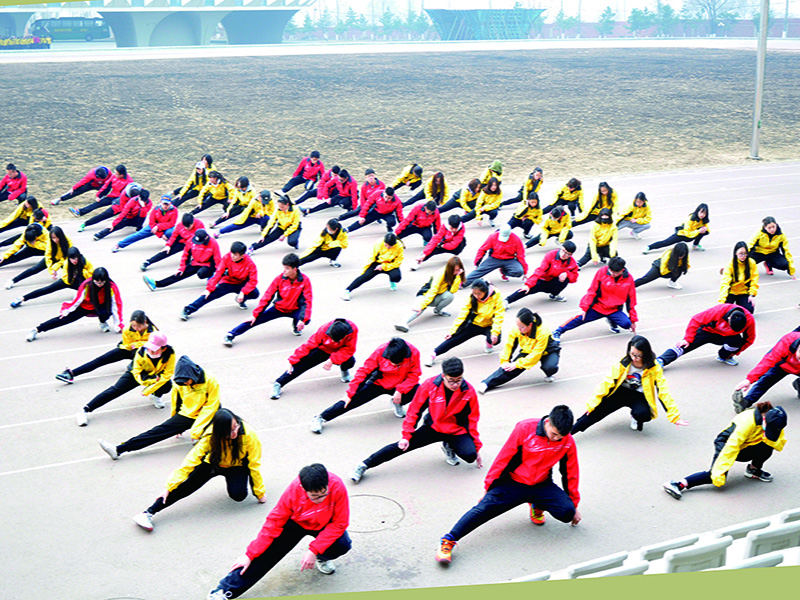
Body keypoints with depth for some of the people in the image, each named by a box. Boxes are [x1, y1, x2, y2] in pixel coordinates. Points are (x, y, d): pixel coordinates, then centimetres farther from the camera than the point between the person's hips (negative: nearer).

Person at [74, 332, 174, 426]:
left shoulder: (169, 353, -32)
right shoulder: (141, 352, -30)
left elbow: (167, 374, -27)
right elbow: (136, 372, -21)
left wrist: (148, 390, -30)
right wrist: (146, 381, -41)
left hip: (157, 376, 1)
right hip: (137, 373, -1)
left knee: (167, 386, -28)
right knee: (116, 390, -17)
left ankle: (156, 396, 11)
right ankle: (84, 410, -16)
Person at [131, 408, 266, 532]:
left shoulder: (248, 434, -32)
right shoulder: (211, 435, -30)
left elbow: (254, 464, -20)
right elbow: (190, 460, -27)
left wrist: (260, 492, -13)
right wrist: (169, 487, -27)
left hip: (237, 467, 0)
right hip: (214, 464, 0)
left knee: (238, 495, -28)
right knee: (188, 485, -21)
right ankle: (149, 513, -20)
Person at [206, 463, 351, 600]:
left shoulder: (337, 486, -34)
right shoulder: (294, 490, -31)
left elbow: (339, 523, -25)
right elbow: (274, 522, -22)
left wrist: (314, 550, -31)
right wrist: (250, 555, -20)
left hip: (325, 526, 0)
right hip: (297, 522, 0)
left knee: (343, 545, -28)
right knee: (268, 552, -18)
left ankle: (322, 558, 8)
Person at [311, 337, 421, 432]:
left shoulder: (414, 353, -24)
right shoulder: (381, 351, -24)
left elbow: (414, 376, -15)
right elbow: (364, 371, -17)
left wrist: (400, 390, -30)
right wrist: (350, 392, -18)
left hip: (399, 386, 1)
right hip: (379, 384, -1)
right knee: (354, 399, -17)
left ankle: (397, 404, 7)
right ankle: (320, 418, -7)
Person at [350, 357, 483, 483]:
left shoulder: (469, 391, -16)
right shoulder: (429, 385, -17)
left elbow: (472, 420, -4)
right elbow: (414, 411, -6)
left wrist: (476, 448, 0)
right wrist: (406, 435, -10)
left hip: (457, 432, 0)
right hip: (432, 428, 0)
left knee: (470, 456, -26)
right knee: (403, 445, -16)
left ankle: (449, 447, 8)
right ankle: (364, 465, -6)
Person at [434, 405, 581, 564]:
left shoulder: (567, 441, -9)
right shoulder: (525, 428, -17)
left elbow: (571, 474, 5)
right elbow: (503, 459, -9)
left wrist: (574, 504, 13)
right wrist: (489, 487, -4)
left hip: (542, 486, 3)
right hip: (513, 483, -2)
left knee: (567, 513, -19)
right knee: (484, 508, -22)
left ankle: (537, 506, 12)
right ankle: (448, 540, -20)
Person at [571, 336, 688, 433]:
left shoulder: (654, 368, -17)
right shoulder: (624, 363, -14)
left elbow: (663, 391, -16)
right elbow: (608, 382, -11)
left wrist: (674, 416, -20)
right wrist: (592, 404, -14)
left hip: (640, 397, -1)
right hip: (621, 392, 1)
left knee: (643, 414, -35)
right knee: (598, 410, -23)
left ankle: (636, 418, 3)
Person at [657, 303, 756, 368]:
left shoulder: (750, 320, -26)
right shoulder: (718, 311, -34)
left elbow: (749, 339, -6)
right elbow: (696, 320, -23)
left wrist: (736, 352, -5)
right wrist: (688, 339, -25)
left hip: (725, 336, 2)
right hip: (707, 331, -2)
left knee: (737, 341, -29)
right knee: (684, 345, -20)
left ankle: (723, 356, 0)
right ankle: (661, 361, -25)